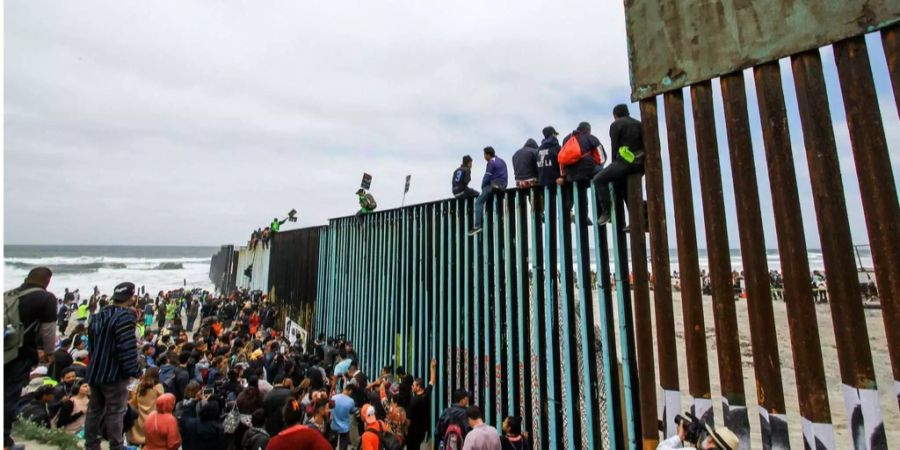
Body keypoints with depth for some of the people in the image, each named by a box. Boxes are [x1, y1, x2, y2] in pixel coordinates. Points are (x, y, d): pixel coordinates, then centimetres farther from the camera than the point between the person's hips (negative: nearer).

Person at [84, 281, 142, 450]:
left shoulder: (97, 316, 10)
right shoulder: (125, 316, -19)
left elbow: (92, 345, 20)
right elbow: (128, 348, -24)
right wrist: (135, 371, -15)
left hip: (95, 372, 9)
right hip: (114, 373, -9)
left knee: (94, 409, 18)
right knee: (116, 411, 0)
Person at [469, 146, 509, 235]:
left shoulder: (491, 162, -7)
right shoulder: (502, 161, 20)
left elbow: (487, 177, -11)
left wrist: (483, 186, 5)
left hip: (494, 185, -9)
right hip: (503, 186, 9)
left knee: (479, 202, -6)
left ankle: (477, 225, -19)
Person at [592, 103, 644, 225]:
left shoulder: (616, 125, 5)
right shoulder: (639, 124, 26)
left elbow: (615, 147, -3)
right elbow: (644, 144, 20)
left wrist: (614, 164, 5)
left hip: (626, 161, -8)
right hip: (640, 162, 8)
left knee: (598, 179, -4)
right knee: (623, 186, 25)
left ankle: (606, 211, -14)